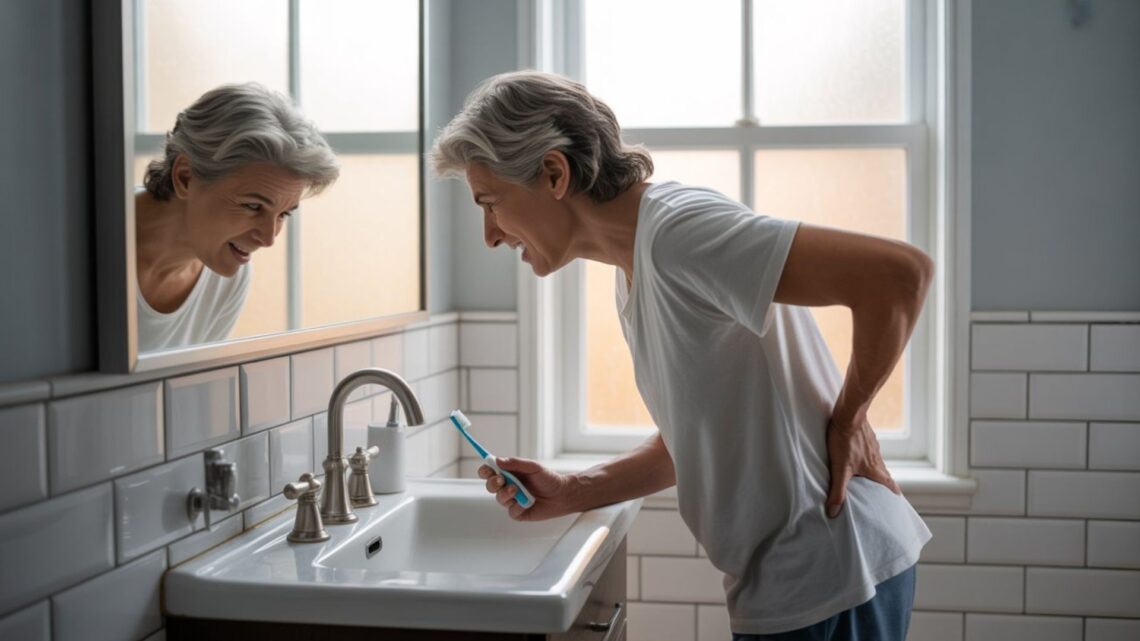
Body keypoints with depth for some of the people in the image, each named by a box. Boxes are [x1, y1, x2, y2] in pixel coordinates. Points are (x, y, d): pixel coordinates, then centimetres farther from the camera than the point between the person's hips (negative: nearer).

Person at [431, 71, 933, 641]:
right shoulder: (632, 271, 9)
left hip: (829, 578, -9)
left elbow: (898, 274, -27)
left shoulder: (678, 230, -21)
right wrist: (570, 493, 4)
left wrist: (848, 419, -15)